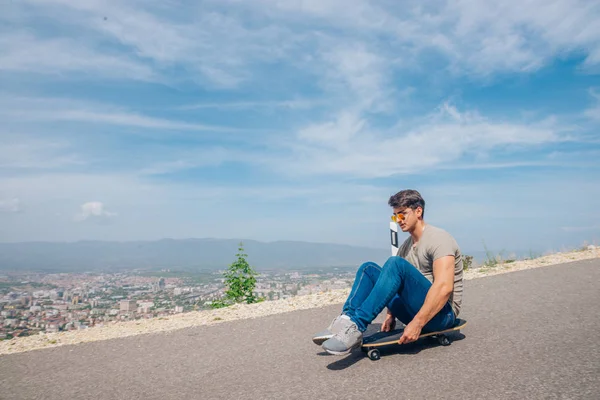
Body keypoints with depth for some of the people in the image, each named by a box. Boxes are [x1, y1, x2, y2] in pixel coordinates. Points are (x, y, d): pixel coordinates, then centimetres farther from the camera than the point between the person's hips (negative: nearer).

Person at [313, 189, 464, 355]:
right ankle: (346, 321, -18)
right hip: (416, 310, 8)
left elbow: (444, 287, -24)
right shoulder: (405, 247, 13)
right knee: (369, 268, -1)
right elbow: (396, 281, 15)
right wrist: (392, 314, 0)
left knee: (396, 263, -28)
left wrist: (418, 323, -29)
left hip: (442, 312, -8)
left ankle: (356, 327, -33)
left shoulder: (438, 239, -12)